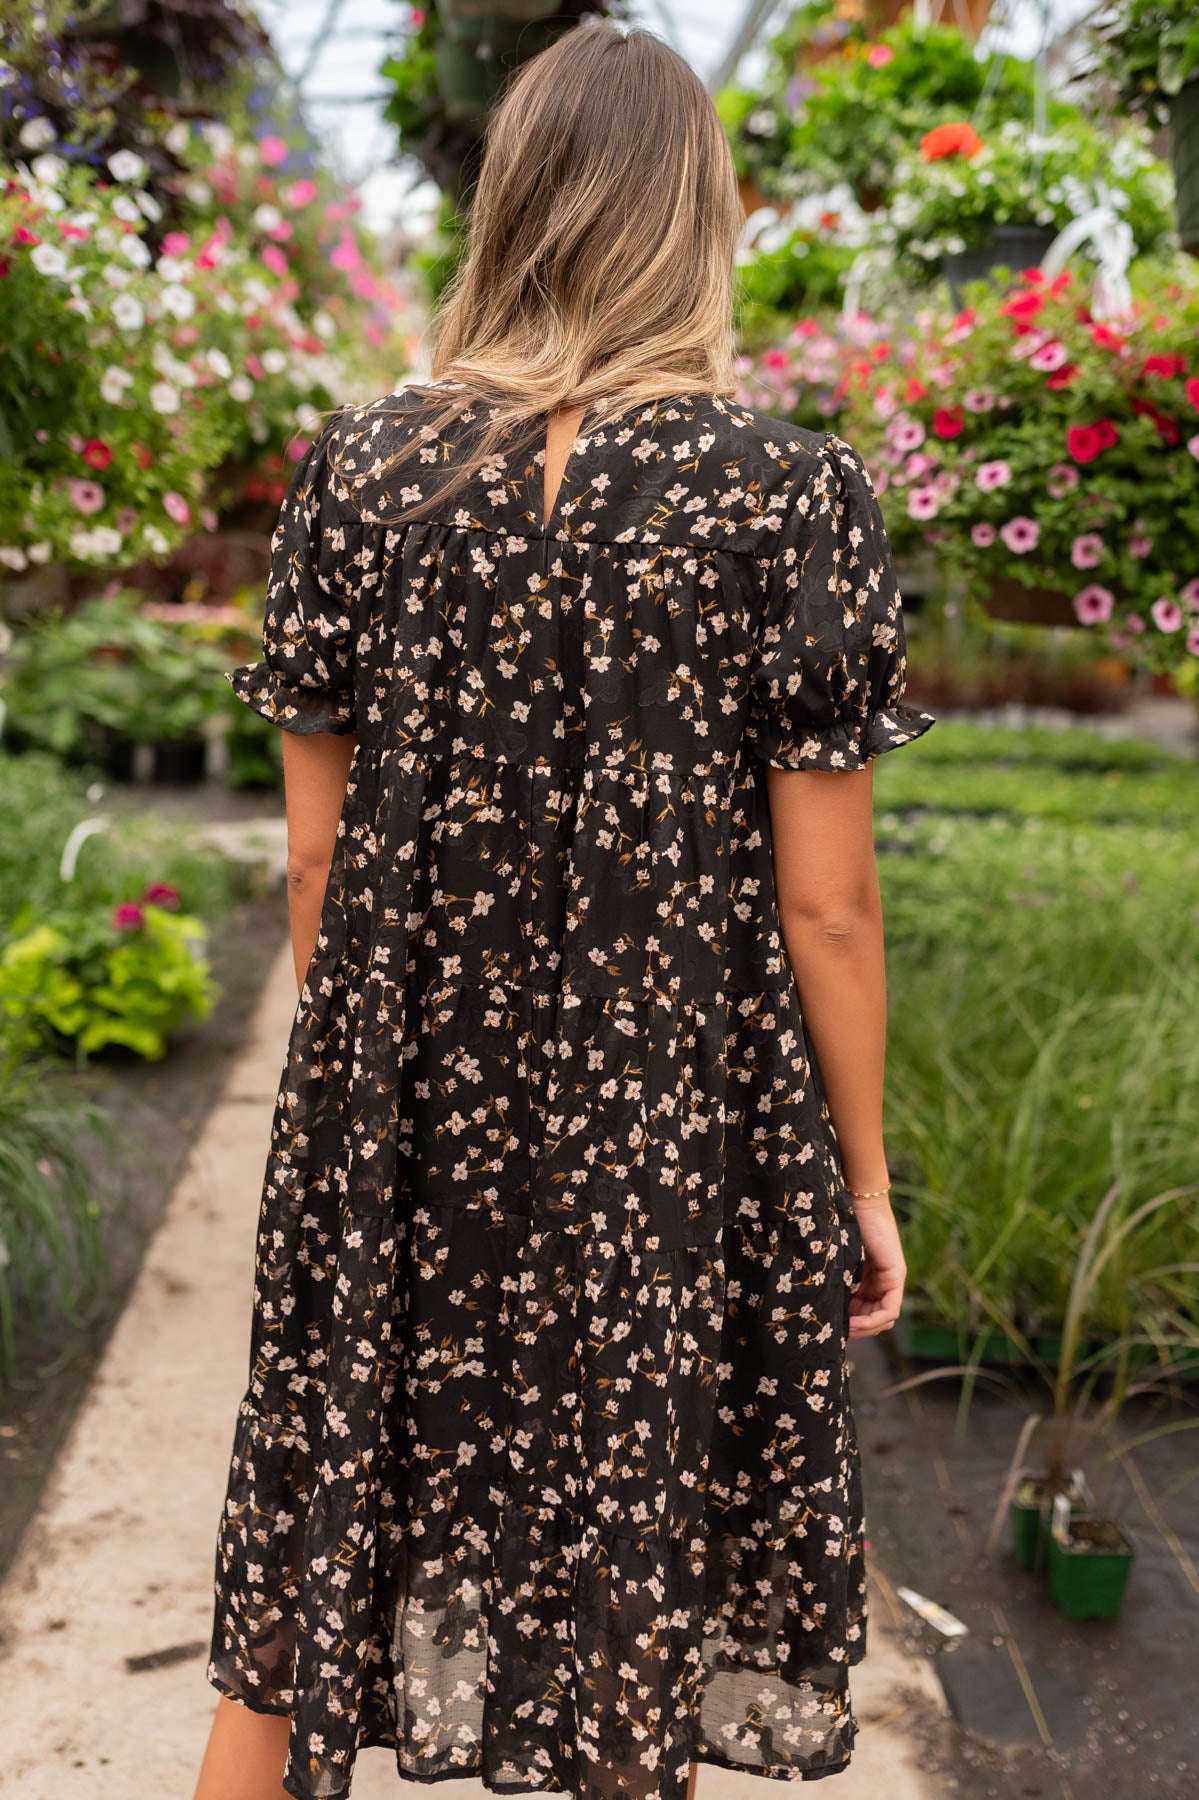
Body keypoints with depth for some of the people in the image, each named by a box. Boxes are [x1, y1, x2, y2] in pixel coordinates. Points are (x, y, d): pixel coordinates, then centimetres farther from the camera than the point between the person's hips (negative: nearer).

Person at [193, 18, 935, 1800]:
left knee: (303, 1588, 20)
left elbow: (315, 854, 1)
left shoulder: (358, 469, -4)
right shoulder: (789, 495, -11)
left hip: (402, 1122, 2)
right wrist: (863, 1184, 3)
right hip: (671, 1133, -2)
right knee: (627, 1617, 17)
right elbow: (823, 906, -9)